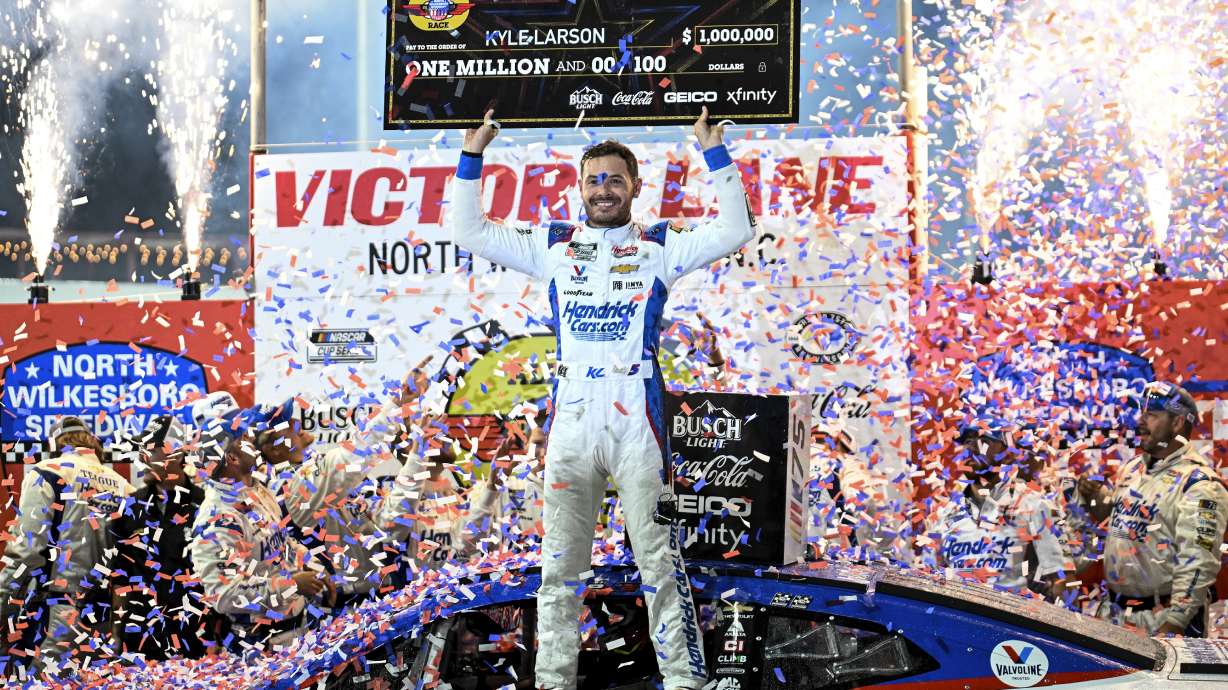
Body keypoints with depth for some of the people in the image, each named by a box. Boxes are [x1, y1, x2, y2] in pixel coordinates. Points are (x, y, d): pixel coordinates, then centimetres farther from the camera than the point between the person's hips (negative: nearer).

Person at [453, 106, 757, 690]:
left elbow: (735, 230, -2)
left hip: (636, 417, -3)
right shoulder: (554, 247, 13)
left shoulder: (660, 245, 7)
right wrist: (472, 157, 8)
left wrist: (714, 153, -5)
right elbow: (469, 232, 14)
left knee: (660, 558, -1)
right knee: (560, 563, 8)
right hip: (571, 416, 3)